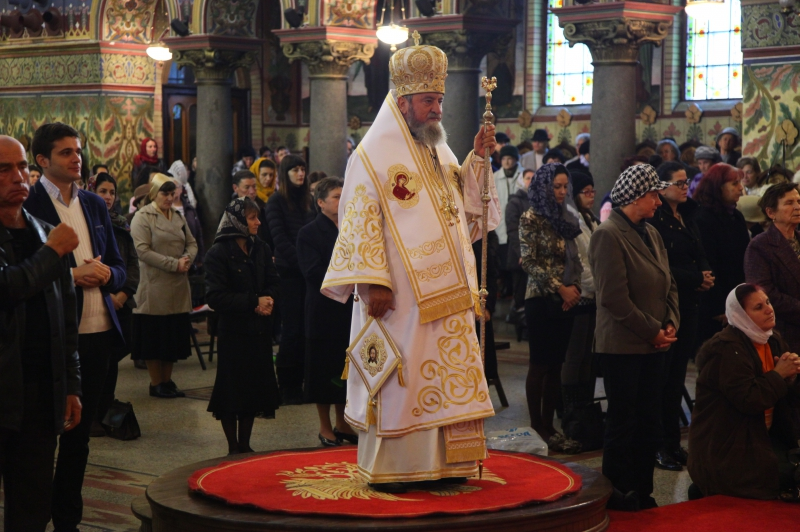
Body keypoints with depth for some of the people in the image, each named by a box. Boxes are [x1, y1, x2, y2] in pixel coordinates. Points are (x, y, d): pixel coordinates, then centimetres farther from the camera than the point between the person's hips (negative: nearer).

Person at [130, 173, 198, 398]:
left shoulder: (178, 217, 14)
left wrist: (187, 259, -8)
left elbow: (192, 243, 14)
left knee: (174, 336, 9)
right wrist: (173, 264, -18)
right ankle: (156, 383, 11)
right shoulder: (142, 217, -7)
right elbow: (143, 251, -15)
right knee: (155, 336, 1)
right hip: (154, 287, -6)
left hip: (178, 287, 6)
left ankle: (167, 380, 20)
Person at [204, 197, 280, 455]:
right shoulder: (218, 254, -9)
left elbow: (273, 282, 12)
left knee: (254, 388, 9)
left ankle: (245, 444, 21)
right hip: (233, 330, -5)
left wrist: (267, 302, -10)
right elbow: (215, 297, -14)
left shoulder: (261, 249, 8)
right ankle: (233, 447, 12)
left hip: (259, 330, 5)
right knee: (232, 390, 0)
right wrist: (253, 302, -18)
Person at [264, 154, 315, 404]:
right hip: (288, 272, -5)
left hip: (307, 272, 5)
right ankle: (287, 388, 5)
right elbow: (280, 239, -9)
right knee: (292, 329, -3)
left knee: (306, 329, 4)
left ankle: (301, 383, 10)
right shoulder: (276, 201, -2)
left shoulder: (308, 201, 14)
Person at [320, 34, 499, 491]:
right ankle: (386, 468, 6)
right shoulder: (373, 157, -7)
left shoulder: (440, 153, 15)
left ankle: (440, 461, 16)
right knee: (397, 375, -3)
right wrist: (373, 282, -20)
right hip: (400, 296, -7)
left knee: (447, 374, 8)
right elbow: (361, 223, -12)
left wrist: (478, 159, 4)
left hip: (445, 291, 7)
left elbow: (466, 208, 16)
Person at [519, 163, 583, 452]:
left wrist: (574, 287, -4)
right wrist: (559, 288, -13)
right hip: (541, 299, -6)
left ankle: (548, 424, 11)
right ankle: (536, 426, 3)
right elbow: (529, 261, -11)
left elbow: (575, 259, 14)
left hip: (566, 300, 6)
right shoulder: (531, 219, -4)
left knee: (556, 364, 6)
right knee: (539, 364, -3)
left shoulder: (567, 219, 13)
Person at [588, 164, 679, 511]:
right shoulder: (608, 235, -14)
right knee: (623, 422, 1)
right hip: (623, 346, -8)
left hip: (653, 344, 8)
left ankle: (642, 492, 20)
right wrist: (653, 331, -15)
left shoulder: (651, 233, 13)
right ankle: (618, 494, 13)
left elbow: (668, 284, 17)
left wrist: (671, 324, 0)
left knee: (649, 421, 10)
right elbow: (614, 297, -20)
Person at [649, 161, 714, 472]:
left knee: (677, 375, 12)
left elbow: (700, 257, 18)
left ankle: (673, 441, 19)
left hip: (688, 305, 8)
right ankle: (659, 445, 5)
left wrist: (707, 276, -2)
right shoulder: (655, 220, -13)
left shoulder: (687, 219, 14)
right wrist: (696, 278, -14)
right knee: (661, 375, -3)